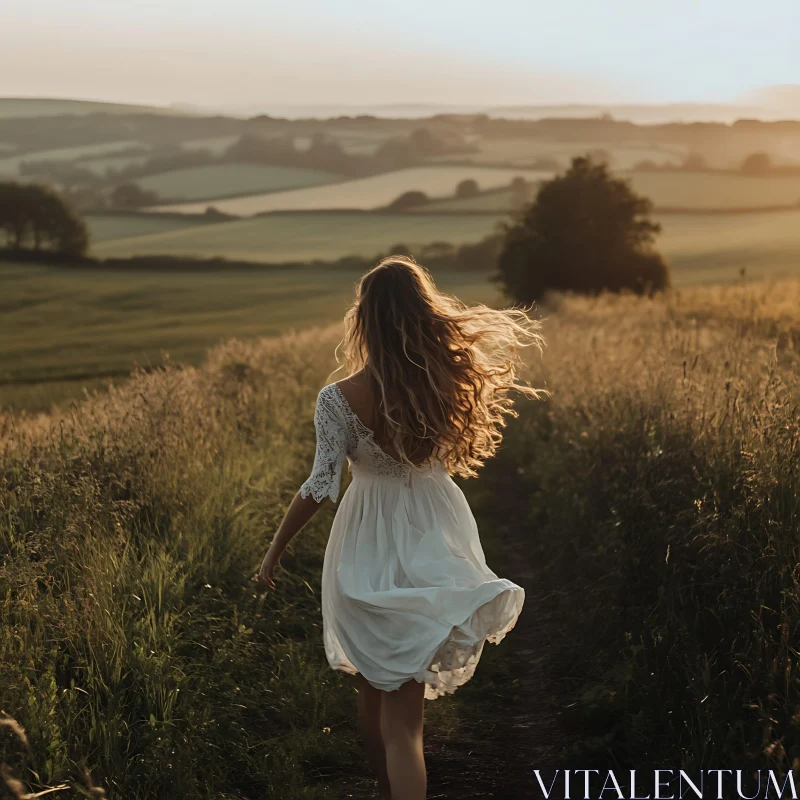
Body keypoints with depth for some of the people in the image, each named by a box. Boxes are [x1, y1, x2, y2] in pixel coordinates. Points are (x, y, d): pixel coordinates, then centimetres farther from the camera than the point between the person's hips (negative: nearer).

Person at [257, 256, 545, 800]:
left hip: (371, 548, -2)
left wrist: (275, 551, -3)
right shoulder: (450, 381, -11)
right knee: (404, 710, 14)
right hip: (437, 539, 2)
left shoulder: (339, 399, -19)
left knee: (375, 690, 20)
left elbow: (320, 487, -16)